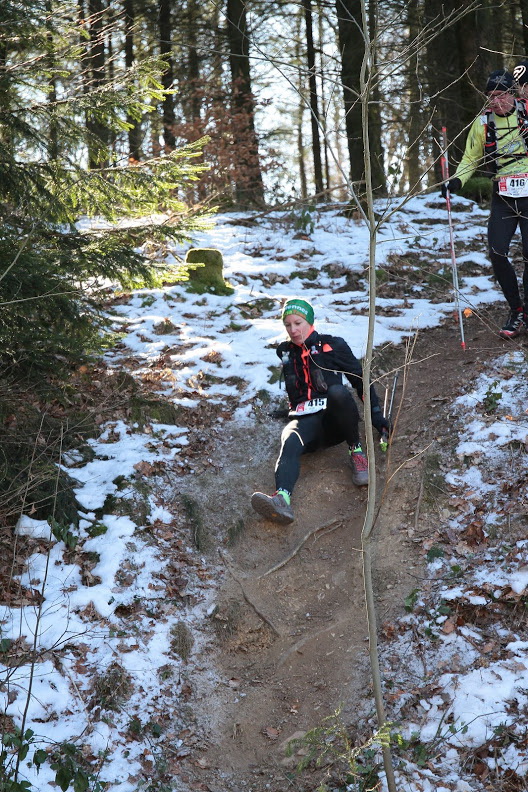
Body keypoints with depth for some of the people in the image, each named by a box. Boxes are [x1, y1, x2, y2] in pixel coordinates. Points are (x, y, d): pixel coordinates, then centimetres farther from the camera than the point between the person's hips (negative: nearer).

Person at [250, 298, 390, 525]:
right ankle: (282, 498, -65)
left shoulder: (333, 345, 8)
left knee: (337, 391, -37)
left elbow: (360, 378, 10)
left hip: (335, 421, -1)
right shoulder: (285, 353, 19)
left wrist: (376, 414, 5)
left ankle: (356, 451, -16)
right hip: (305, 421, 2)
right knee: (289, 442, -36)